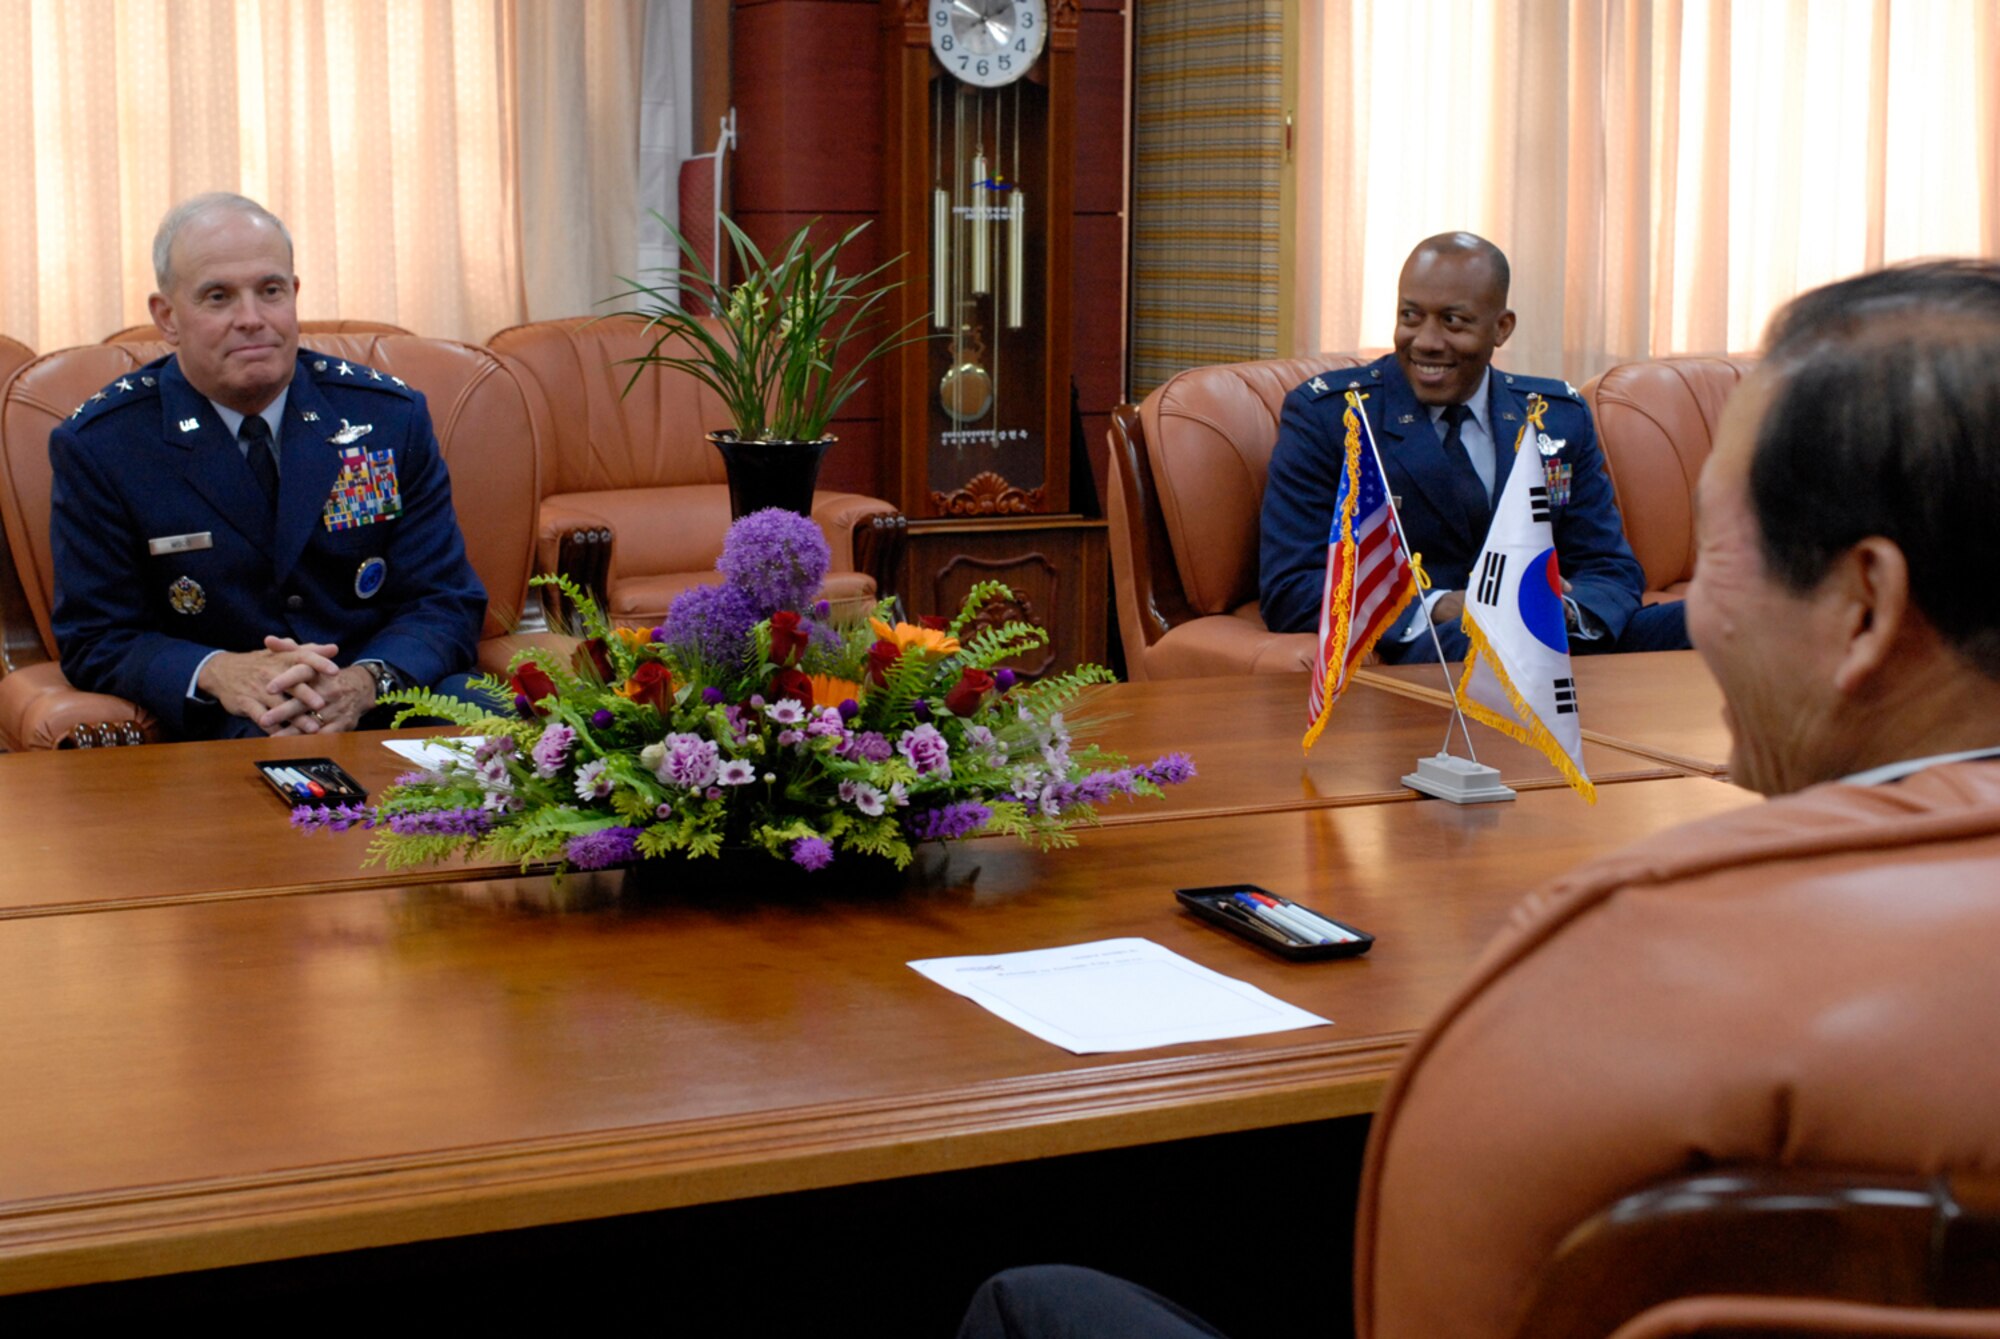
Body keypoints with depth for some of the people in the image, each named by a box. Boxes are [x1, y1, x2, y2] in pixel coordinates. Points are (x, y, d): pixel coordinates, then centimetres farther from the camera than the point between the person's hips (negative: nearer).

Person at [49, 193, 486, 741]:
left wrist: (363, 682, -20)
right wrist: (217, 673, -22)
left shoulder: (390, 415, 5)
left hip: (380, 697, 3)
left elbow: (445, 603, 4)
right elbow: (95, 641, 0)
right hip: (219, 726, -3)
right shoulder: (97, 445, -1)